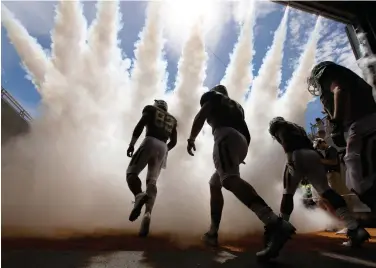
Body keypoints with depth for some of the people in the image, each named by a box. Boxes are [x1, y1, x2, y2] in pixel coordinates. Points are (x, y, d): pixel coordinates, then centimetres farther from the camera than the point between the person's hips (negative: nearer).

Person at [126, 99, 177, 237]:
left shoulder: (150, 110, 16)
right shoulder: (172, 120, 28)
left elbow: (140, 126, 0)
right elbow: (173, 142, 21)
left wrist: (131, 144, -1)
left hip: (150, 142, -4)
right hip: (163, 147, 5)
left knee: (132, 172, -2)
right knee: (152, 182, 2)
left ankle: (139, 195, -34)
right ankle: (147, 215, -16)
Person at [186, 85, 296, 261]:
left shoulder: (212, 97, 22)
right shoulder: (236, 105, 38)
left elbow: (201, 116, 4)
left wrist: (191, 139, 11)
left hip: (226, 135, -8)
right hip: (242, 142, 8)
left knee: (230, 180, -30)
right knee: (214, 184, 19)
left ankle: (276, 224, -51)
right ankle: (212, 233, 15)